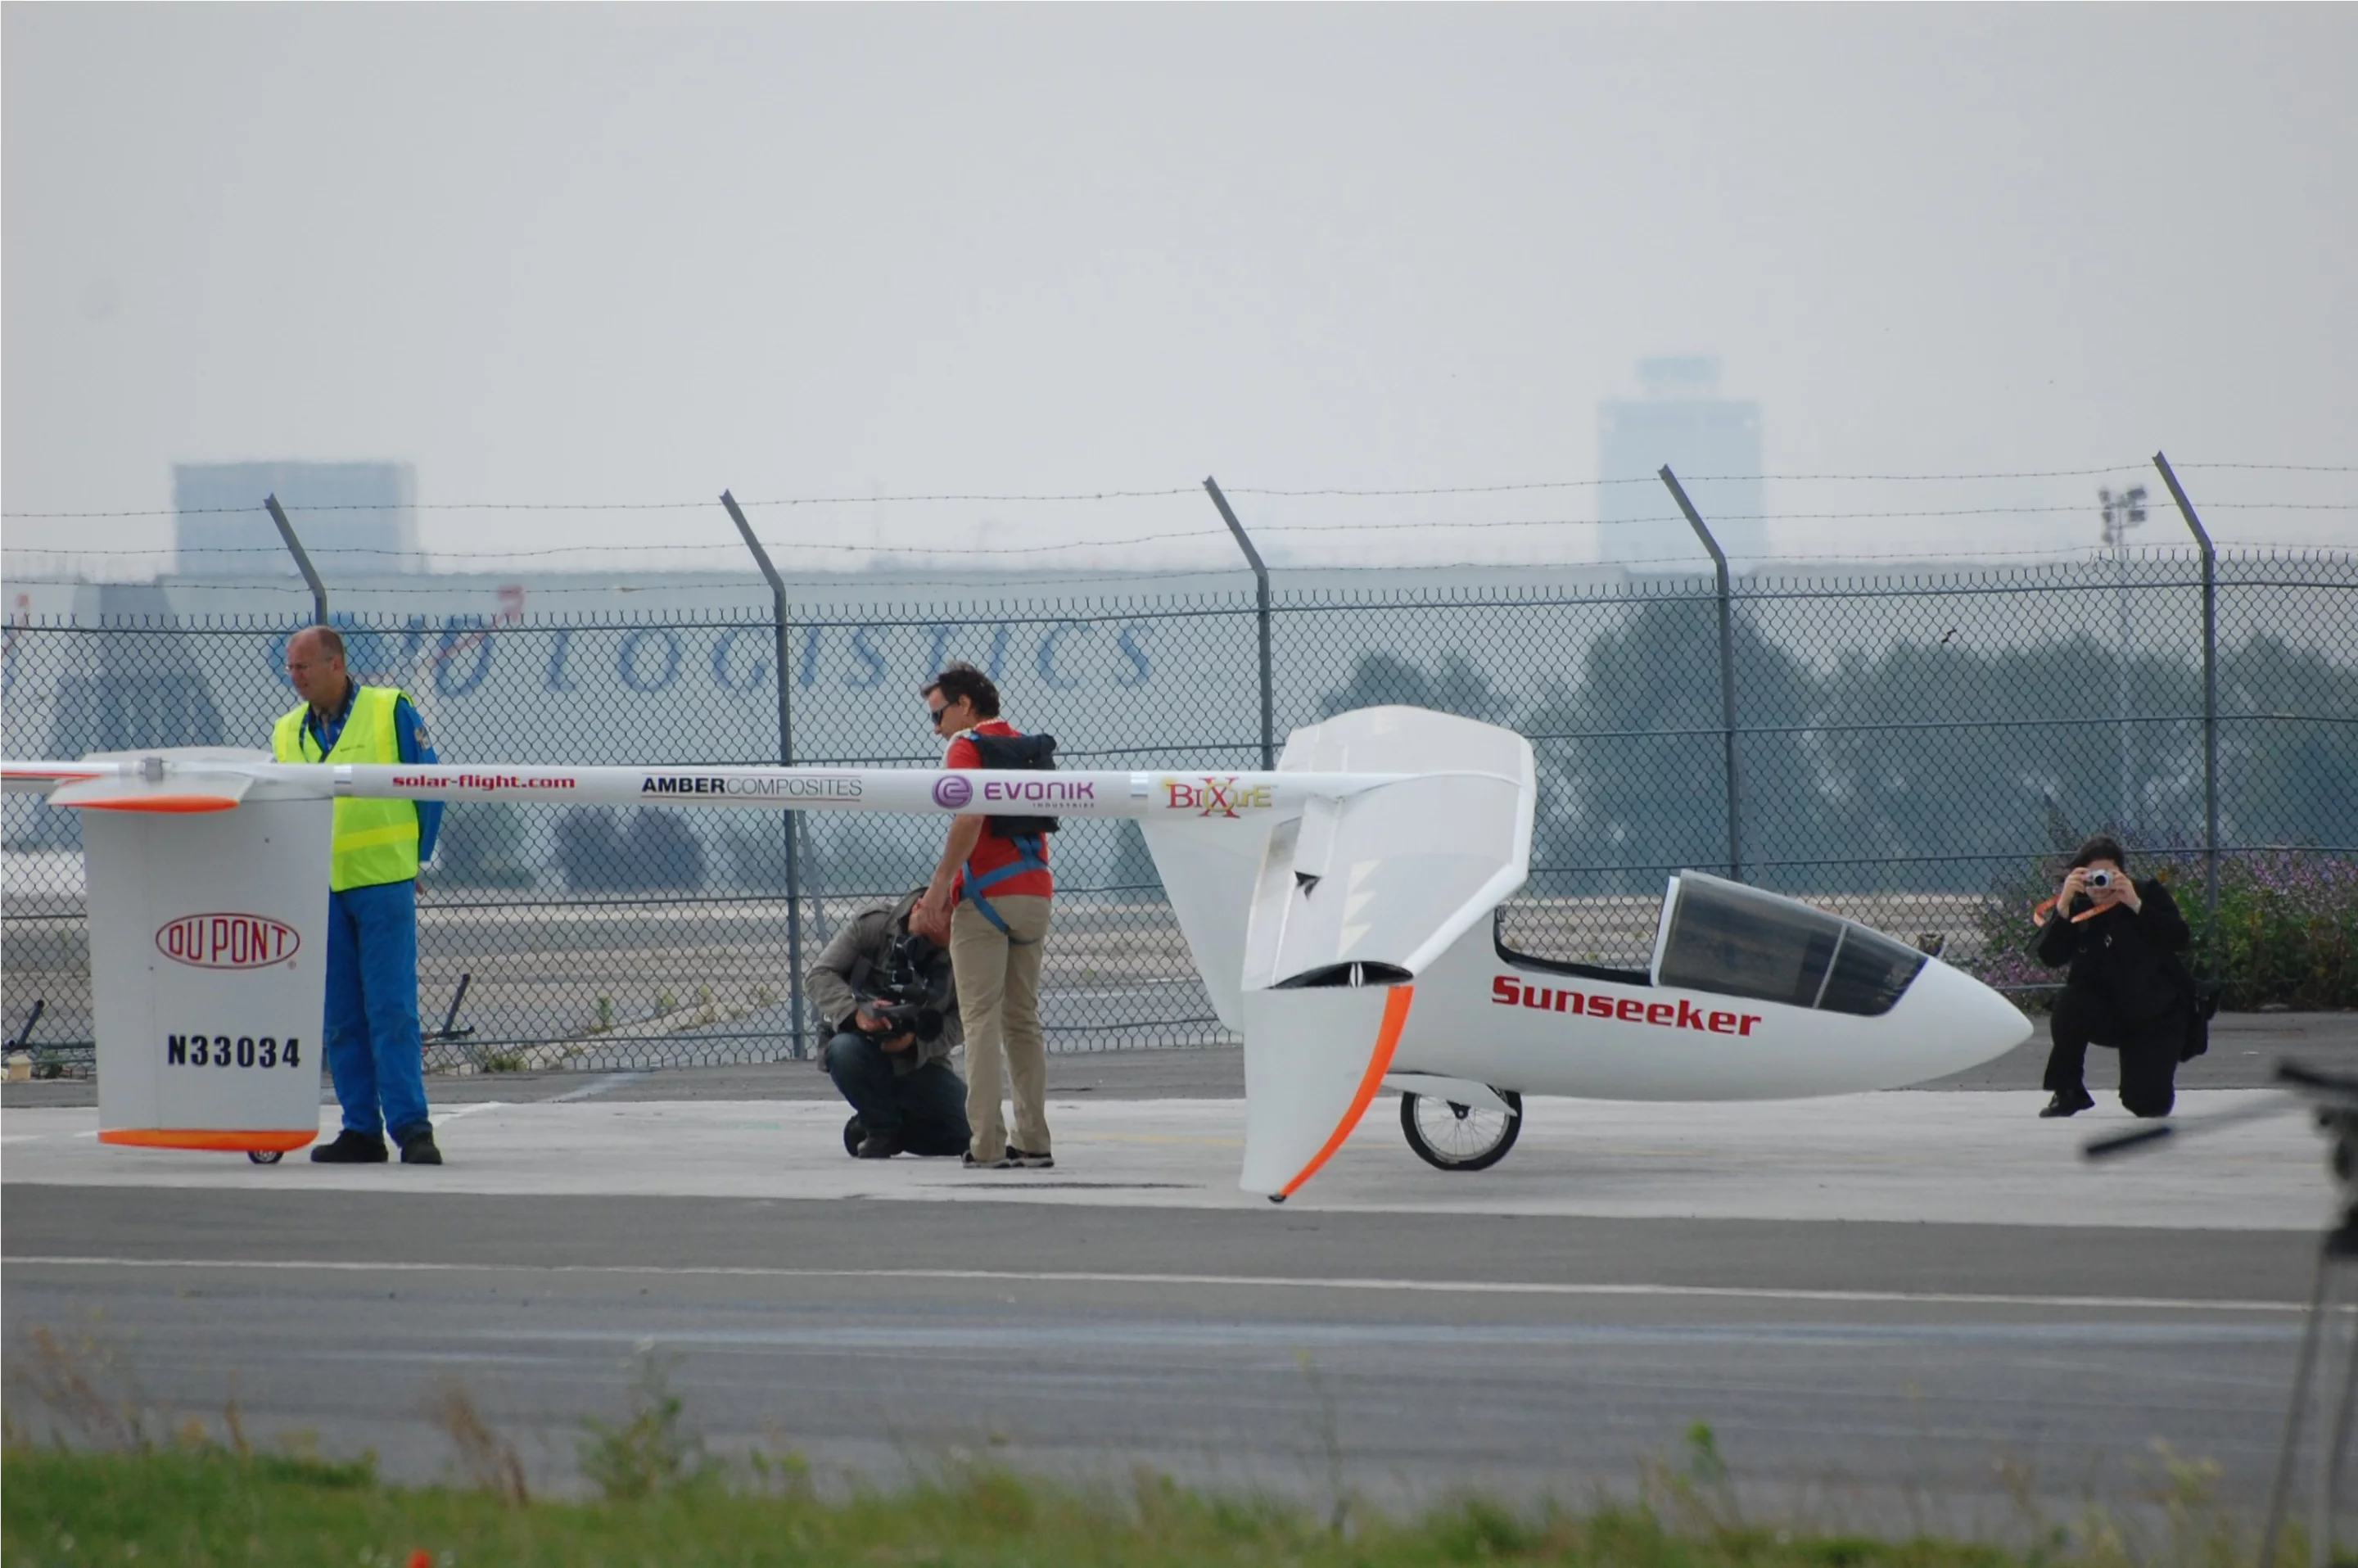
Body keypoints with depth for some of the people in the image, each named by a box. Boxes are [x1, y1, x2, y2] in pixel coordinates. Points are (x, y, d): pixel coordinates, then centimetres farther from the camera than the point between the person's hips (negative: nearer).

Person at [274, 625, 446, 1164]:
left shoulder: (391, 711, 0)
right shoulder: (288, 732, 12)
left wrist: (413, 859, 5)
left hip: (383, 883, -5)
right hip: (319, 891, 5)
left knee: (391, 1011, -8)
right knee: (340, 1017, 5)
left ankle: (411, 1127, -8)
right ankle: (361, 1130, 9)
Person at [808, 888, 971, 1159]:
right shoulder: (871, 924, -13)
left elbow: (961, 1020, -7)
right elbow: (822, 974, -12)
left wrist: (917, 1042, -26)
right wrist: (856, 1012, -30)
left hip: (919, 1062, 1)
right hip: (868, 1054, -1)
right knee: (844, 1050, -38)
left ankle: (891, 1130, 10)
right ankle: (878, 1129, -8)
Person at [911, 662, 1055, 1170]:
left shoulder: (968, 746, -6)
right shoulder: (1023, 747, 17)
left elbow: (970, 818, -21)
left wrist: (940, 886, -17)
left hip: (988, 895, -7)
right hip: (1035, 893, 7)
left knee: (981, 1019, -6)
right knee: (1023, 1019, 12)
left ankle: (987, 1144, -11)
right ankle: (1033, 1142, 10)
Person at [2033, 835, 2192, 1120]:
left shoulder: (2150, 895, -10)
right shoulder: (2076, 907, -8)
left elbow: (2180, 939, -24)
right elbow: (2050, 957, -21)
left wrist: (2136, 905, -35)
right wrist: (2063, 907, -35)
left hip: (2157, 1013, -1)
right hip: (2105, 1014, 1)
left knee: (2149, 1104, -13)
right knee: (2071, 1004, -34)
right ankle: (2068, 1092, -14)